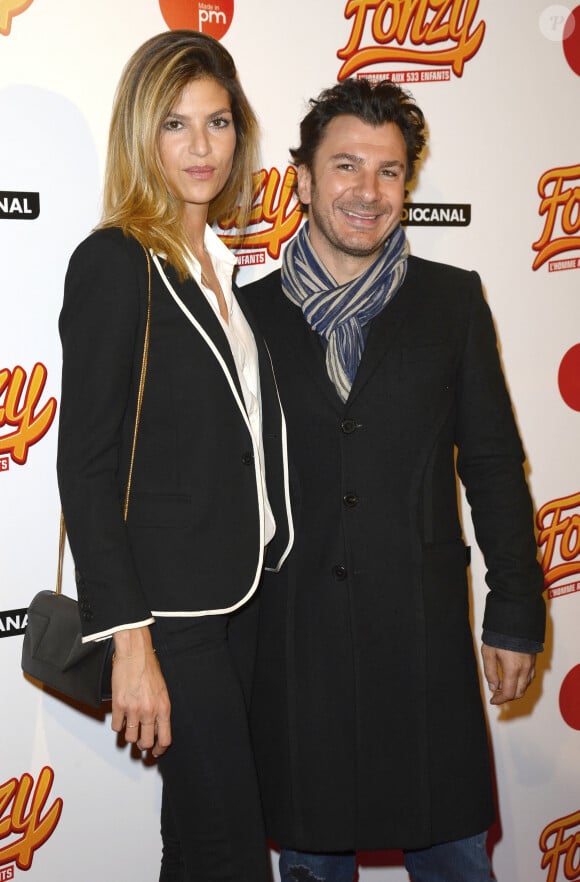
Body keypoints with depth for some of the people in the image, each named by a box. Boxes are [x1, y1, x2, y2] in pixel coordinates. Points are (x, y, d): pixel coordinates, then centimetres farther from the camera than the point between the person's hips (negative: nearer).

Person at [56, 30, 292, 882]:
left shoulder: (223, 262, 10)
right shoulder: (114, 263, -13)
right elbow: (86, 465, -16)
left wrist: (268, 565, 9)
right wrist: (128, 638, -19)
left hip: (241, 593, 7)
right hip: (169, 606, -7)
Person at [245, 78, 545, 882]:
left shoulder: (452, 301, 3)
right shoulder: (253, 311, 2)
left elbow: (493, 464, 4)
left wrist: (516, 609, 2)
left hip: (424, 629, 0)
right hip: (292, 632, 0)